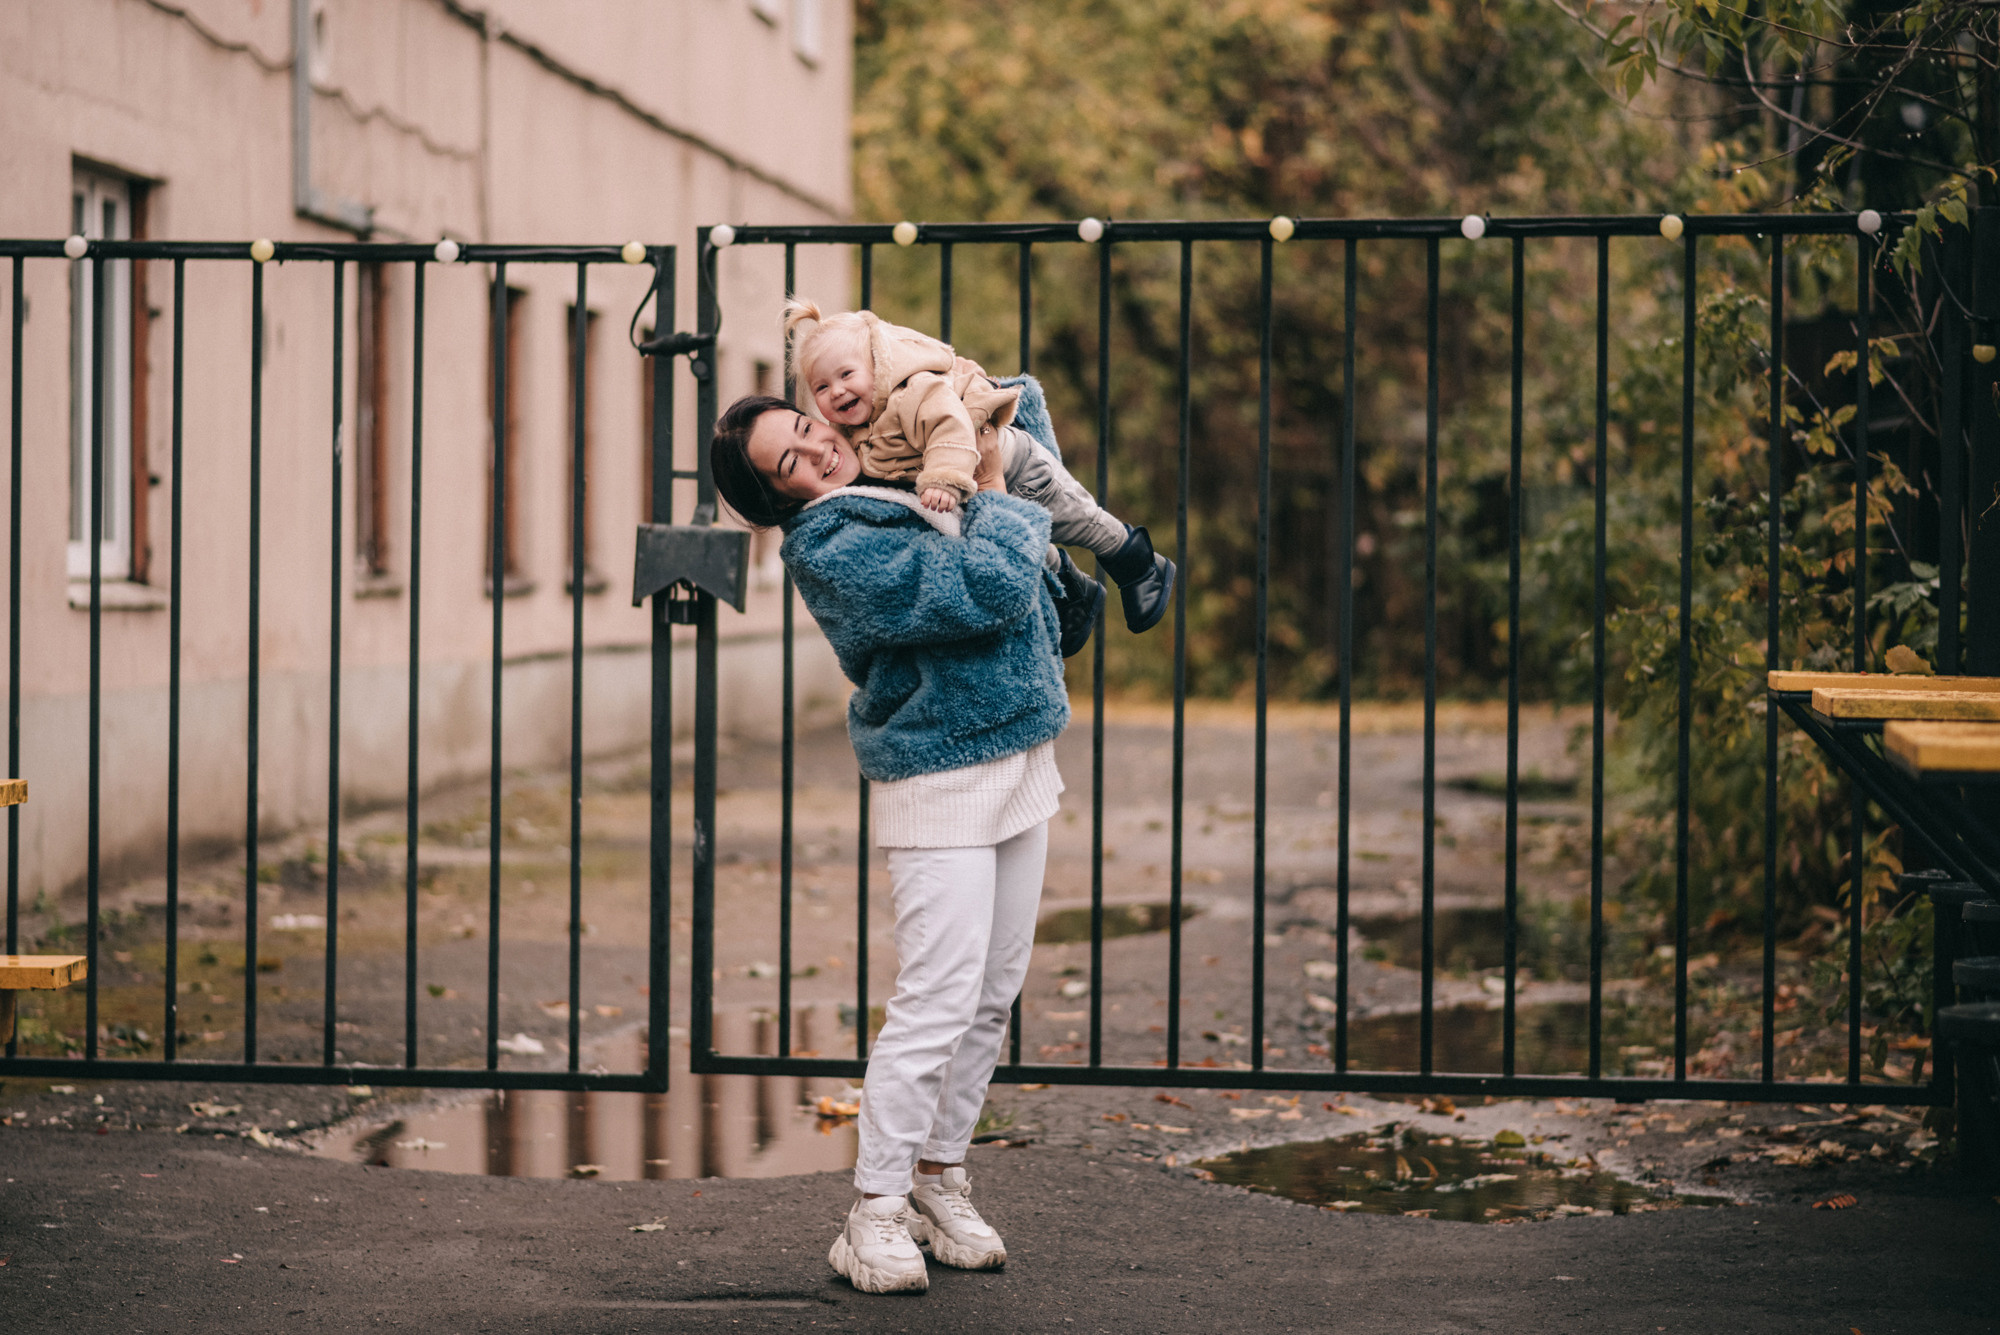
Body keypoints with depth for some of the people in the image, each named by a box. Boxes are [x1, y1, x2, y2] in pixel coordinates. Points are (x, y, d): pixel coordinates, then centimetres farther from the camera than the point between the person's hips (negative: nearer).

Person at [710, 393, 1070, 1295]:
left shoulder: (904, 474, 9)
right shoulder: (836, 550, -19)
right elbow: (993, 590, -25)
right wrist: (1004, 504, -8)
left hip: (1021, 765, 8)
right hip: (942, 784, -8)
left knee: (993, 995, 10)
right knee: (937, 1001, -11)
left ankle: (939, 1177, 21)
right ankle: (876, 1213, -4)